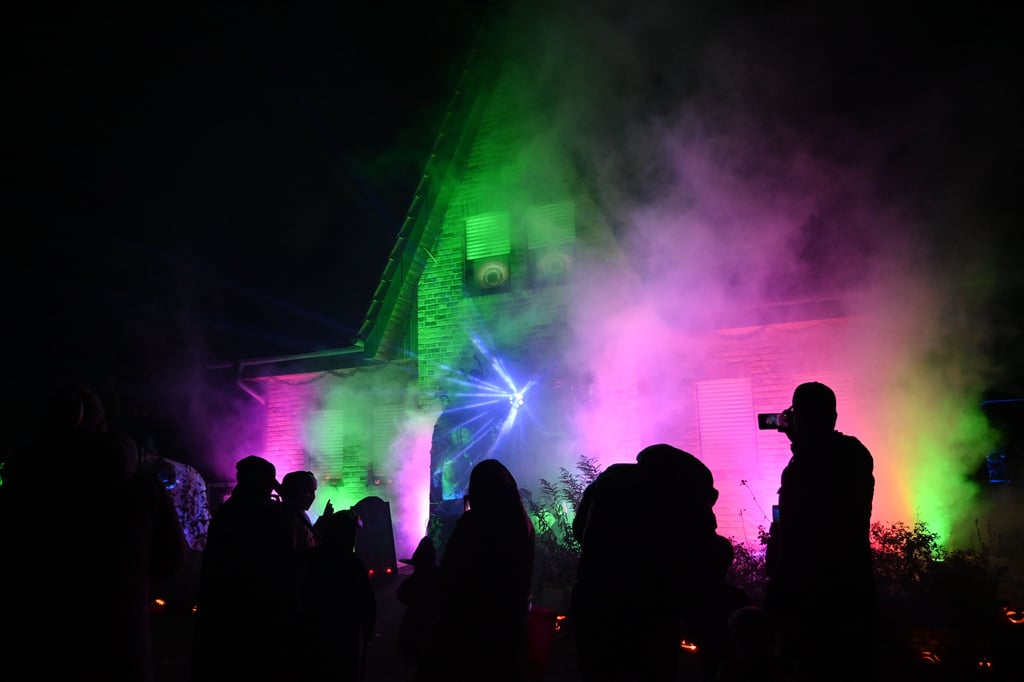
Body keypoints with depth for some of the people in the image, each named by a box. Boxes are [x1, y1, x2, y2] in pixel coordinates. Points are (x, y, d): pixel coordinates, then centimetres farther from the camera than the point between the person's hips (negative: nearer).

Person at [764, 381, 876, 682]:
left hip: (812, 594, -8)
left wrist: (777, 597, -17)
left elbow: (792, 541, -23)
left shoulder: (800, 469, -23)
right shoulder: (857, 455, 1)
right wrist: (799, 439, 21)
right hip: (855, 585, 8)